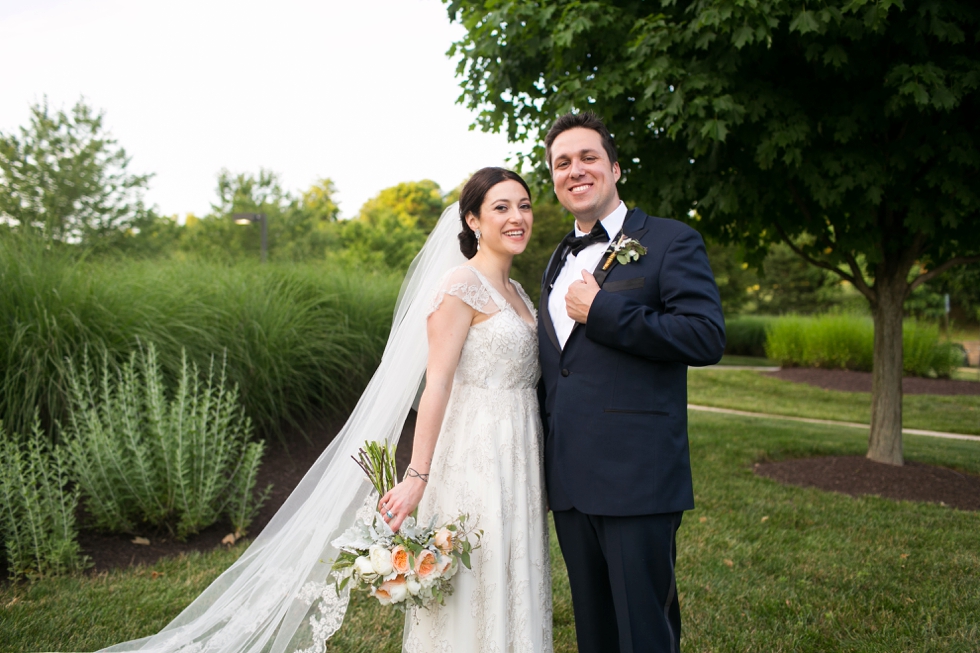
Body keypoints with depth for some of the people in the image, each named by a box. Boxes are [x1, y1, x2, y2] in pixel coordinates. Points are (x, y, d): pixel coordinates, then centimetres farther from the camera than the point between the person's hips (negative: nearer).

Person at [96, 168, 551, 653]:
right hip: (475, 461, -8)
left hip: (517, 464, 8)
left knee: (511, 592, 14)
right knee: (472, 599, 1)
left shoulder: (516, 293, 14)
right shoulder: (461, 284, -11)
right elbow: (437, 383, -17)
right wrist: (417, 476, -20)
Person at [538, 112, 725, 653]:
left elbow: (707, 337, -17)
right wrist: (541, 455, 22)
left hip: (636, 480, -7)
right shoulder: (559, 262, 18)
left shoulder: (670, 241, -3)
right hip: (569, 483, 7)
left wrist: (601, 311, -17)